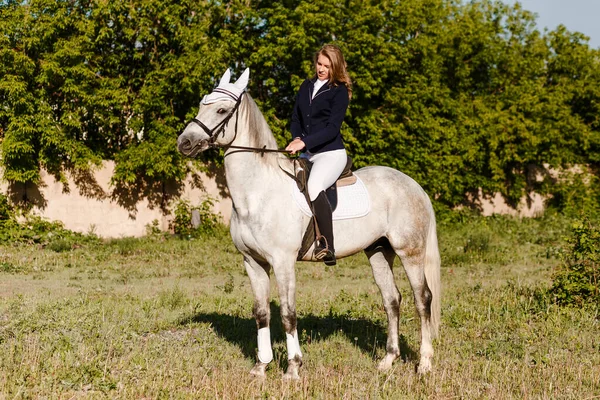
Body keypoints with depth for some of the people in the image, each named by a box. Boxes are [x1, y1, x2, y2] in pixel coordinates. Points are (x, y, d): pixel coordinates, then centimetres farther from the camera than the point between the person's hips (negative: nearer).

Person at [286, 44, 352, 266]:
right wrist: (296, 139, -6)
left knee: (314, 186, -35)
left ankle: (327, 248, -38)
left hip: (331, 153, -8)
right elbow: (295, 118, 15)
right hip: (306, 154, 8)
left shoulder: (339, 92, -4)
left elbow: (332, 128, -13)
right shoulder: (306, 87, 15)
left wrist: (305, 142, -22)